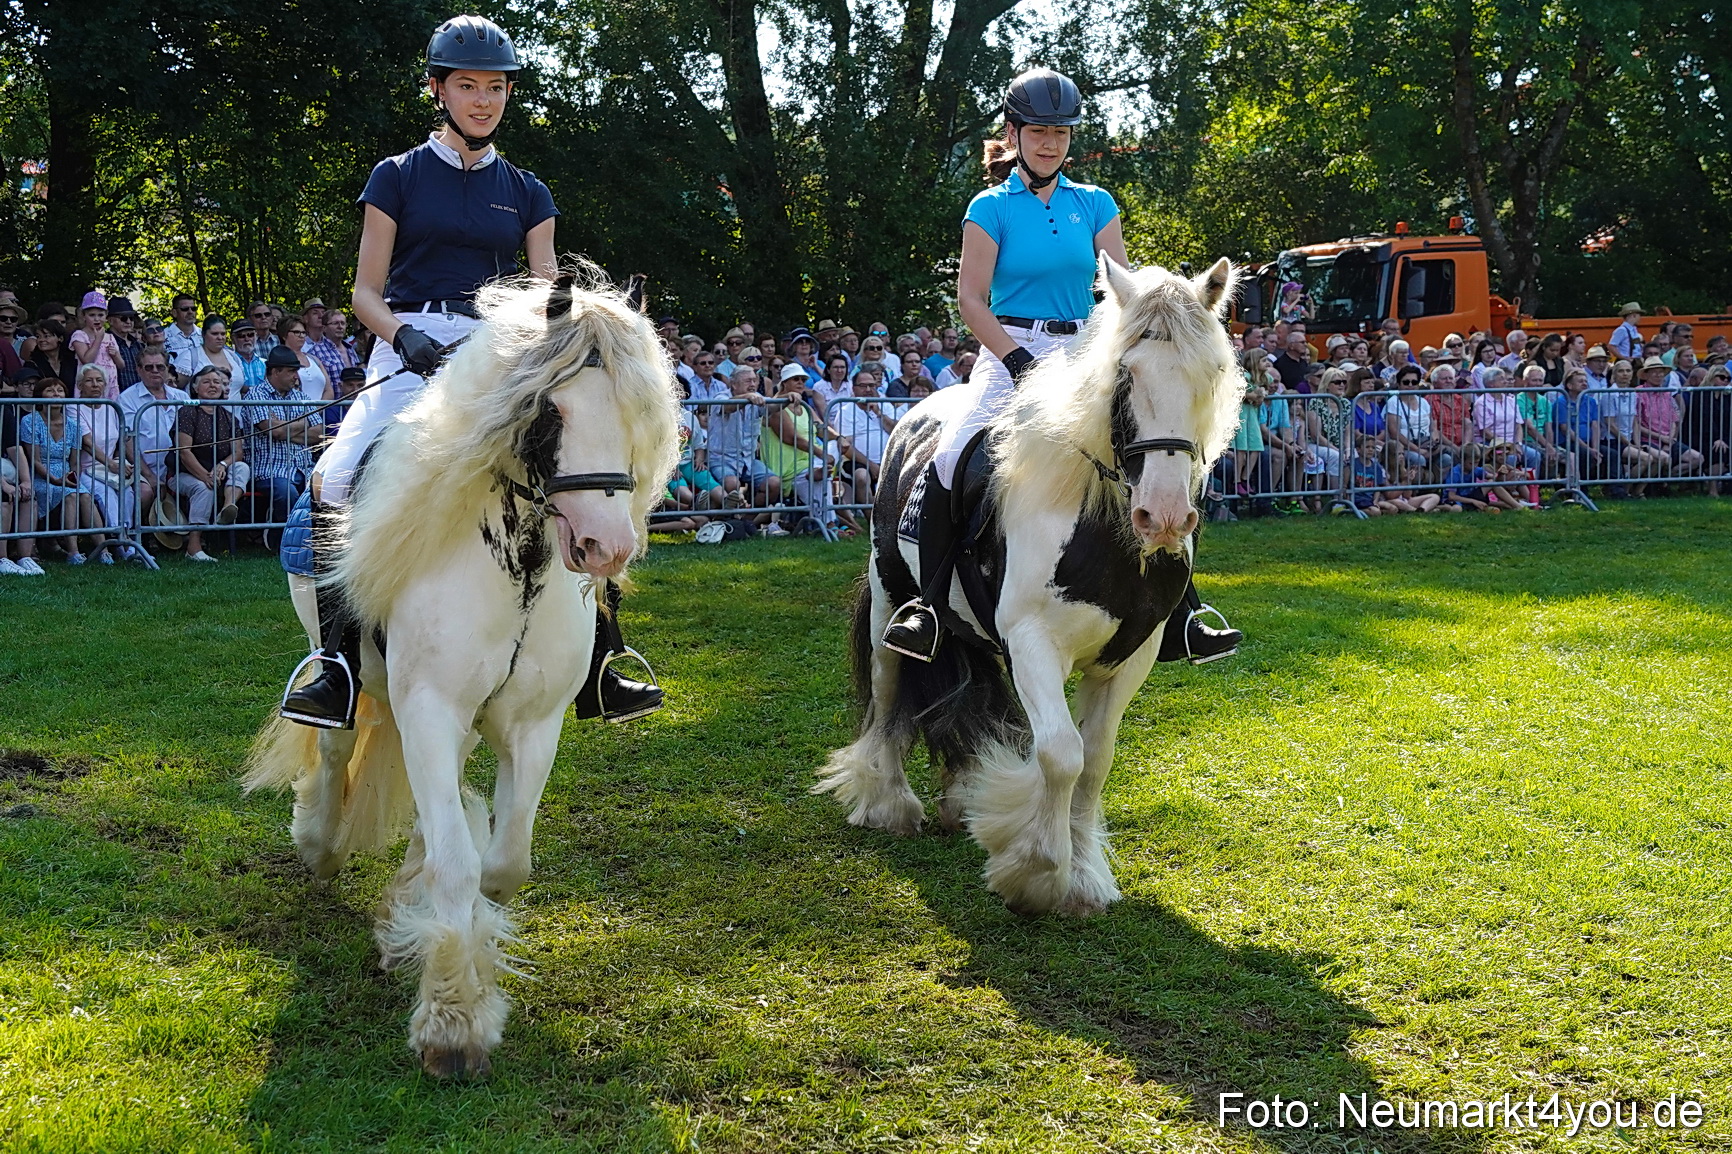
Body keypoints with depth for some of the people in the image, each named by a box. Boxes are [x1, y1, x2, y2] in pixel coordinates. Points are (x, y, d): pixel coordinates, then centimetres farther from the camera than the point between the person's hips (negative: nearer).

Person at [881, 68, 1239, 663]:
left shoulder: (1096, 205, 10)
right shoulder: (992, 208, 1)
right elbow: (972, 298, -4)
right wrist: (1021, 362, -16)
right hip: (1011, 352, -3)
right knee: (950, 463, -26)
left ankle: (1180, 620, 0)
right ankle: (928, 605, -13)